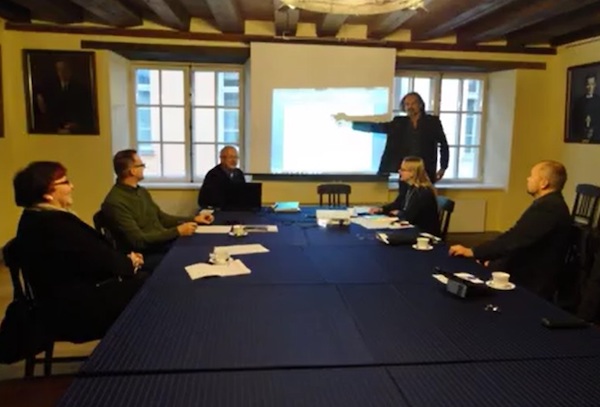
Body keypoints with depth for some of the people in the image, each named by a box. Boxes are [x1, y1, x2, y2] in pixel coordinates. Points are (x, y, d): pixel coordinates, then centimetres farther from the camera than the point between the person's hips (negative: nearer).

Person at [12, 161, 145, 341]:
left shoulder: (37, 219, 8)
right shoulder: (54, 223, -26)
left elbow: (90, 253, 8)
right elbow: (98, 257, -19)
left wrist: (124, 259, -2)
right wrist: (129, 262, -1)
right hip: (78, 308, -10)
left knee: (142, 280, 7)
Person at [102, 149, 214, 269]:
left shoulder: (142, 191, 12)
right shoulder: (115, 202, -17)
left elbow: (162, 218, 20)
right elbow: (138, 241, -21)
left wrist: (193, 219, 8)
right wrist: (177, 231, -22)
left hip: (163, 244, 8)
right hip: (145, 256, -8)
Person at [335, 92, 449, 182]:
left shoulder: (432, 121, 2)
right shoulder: (399, 123, 7)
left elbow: (443, 144, 4)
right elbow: (375, 127, 5)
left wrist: (443, 168, -3)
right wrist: (350, 122, -2)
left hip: (426, 173, -2)